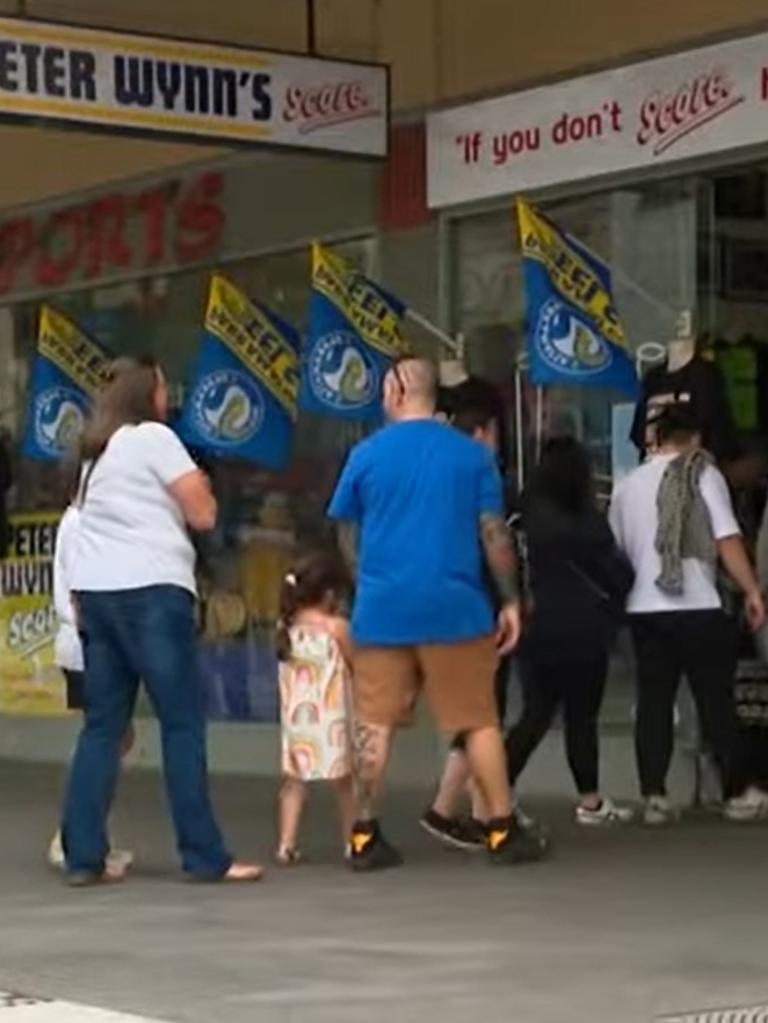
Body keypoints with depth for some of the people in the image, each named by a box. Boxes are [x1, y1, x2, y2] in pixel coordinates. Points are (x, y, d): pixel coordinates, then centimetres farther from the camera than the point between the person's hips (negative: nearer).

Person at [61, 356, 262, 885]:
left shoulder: (98, 450, 21)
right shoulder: (154, 438, -3)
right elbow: (203, 514, -6)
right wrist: (198, 490, 14)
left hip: (94, 591, 8)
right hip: (150, 589, -8)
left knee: (102, 726, 7)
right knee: (183, 724, -4)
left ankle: (84, 856, 3)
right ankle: (205, 857, -3)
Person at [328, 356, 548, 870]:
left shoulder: (367, 455, 2)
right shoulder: (472, 455, 1)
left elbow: (348, 537, 10)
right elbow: (494, 534, -2)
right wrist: (511, 600, 6)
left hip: (382, 610, 0)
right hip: (456, 608, 0)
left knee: (375, 725, 7)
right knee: (480, 721, 8)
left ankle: (365, 836, 7)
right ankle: (503, 831, 10)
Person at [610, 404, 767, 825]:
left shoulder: (628, 484, 11)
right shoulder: (703, 475, -2)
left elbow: (615, 551, 17)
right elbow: (727, 540, -9)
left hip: (644, 609, 4)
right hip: (697, 607, -4)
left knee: (653, 702, 7)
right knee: (716, 701, 4)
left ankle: (654, 798, 2)